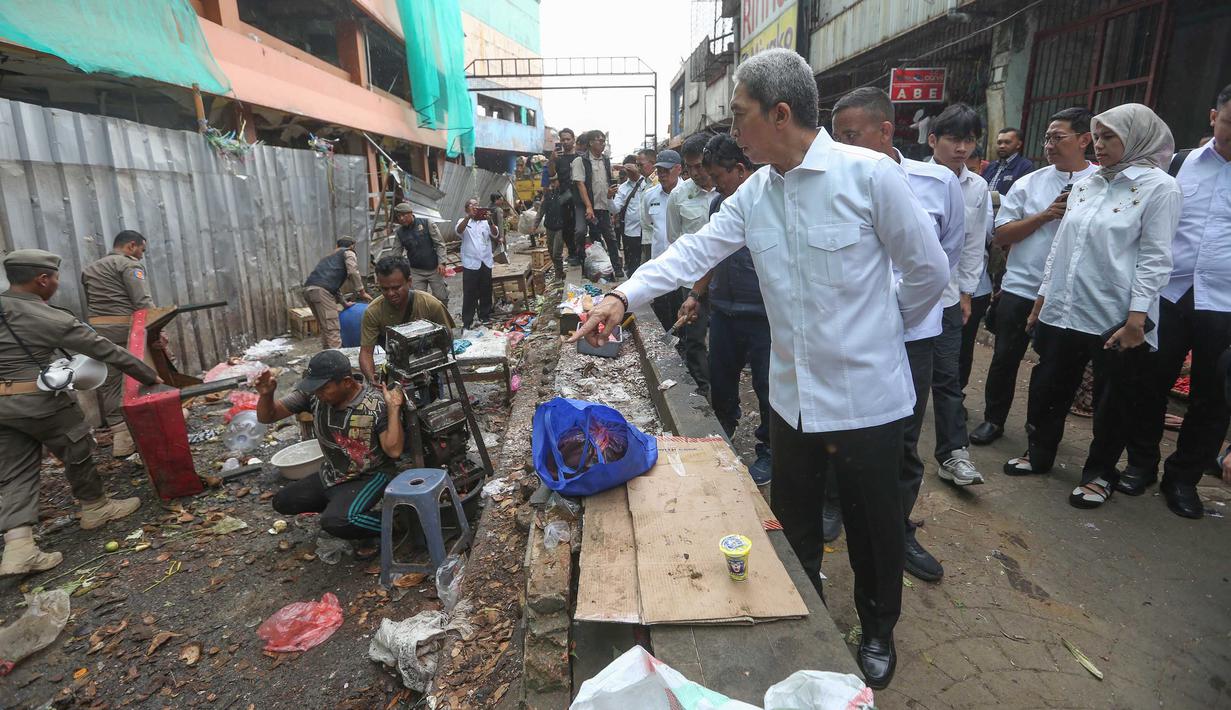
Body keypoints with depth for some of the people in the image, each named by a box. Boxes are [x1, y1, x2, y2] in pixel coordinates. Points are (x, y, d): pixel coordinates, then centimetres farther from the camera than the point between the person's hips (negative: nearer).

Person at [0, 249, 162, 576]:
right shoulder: (51, 319, -15)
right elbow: (107, 351, -11)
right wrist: (151, 376, -2)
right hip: (39, 401, -7)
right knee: (77, 454, 15)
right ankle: (96, 508, 33)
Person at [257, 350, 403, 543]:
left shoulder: (376, 403, -26)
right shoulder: (312, 394, -12)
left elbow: (394, 451, -31)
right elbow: (266, 417, -3)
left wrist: (394, 408, -35)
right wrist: (266, 394, -24)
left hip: (370, 476, -7)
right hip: (332, 474, 7)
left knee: (335, 521, -28)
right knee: (282, 502, 10)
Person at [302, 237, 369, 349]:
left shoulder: (330, 256, 37)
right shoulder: (348, 252, 16)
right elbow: (353, 272, -3)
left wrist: (344, 303, 39)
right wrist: (361, 291, 3)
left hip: (308, 289, 8)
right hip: (321, 290, -8)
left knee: (325, 329, 16)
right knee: (333, 330, -9)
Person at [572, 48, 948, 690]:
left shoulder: (869, 174, -16)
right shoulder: (753, 194, 1)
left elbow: (929, 268, -8)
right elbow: (693, 251, -4)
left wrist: (883, 326, 5)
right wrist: (623, 296, -17)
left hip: (866, 396, -5)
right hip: (792, 395, 5)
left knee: (873, 523, 16)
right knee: (793, 519, 20)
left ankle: (878, 630, 44)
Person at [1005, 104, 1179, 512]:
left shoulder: (1159, 187, -6)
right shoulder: (1085, 186, 10)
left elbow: (1155, 259, -11)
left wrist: (1136, 318, -17)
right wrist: (1042, 298, 14)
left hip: (1116, 319, -5)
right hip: (1062, 311, 6)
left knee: (1113, 403, 9)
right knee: (1048, 389, 14)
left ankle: (1100, 474, 25)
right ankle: (1039, 453, 32)